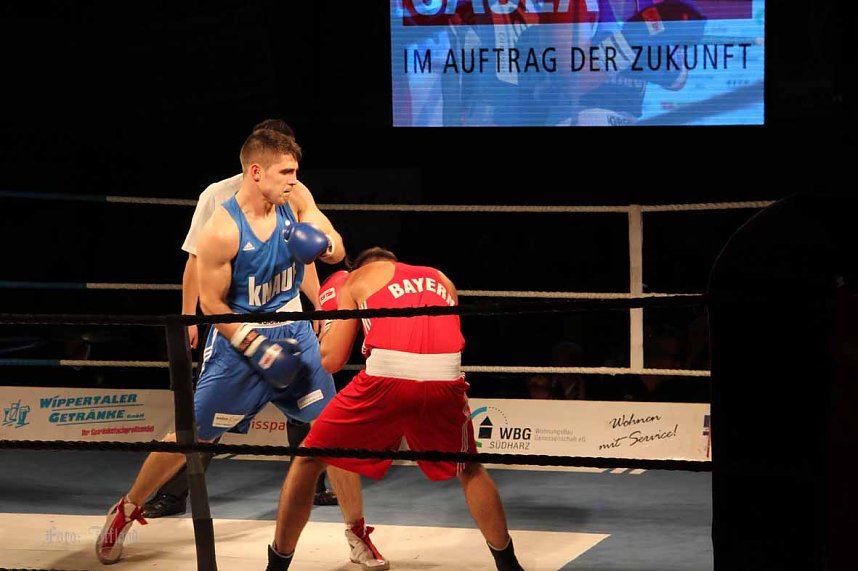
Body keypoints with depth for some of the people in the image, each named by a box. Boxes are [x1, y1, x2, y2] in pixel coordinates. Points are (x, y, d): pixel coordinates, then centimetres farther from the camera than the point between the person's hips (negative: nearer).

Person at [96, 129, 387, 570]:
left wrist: (326, 244, -24)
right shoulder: (222, 230, -21)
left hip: (294, 334, 4)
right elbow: (211, 303, -15)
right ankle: (125, 512, 24)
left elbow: (336, 252, 0)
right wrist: (257, 348, -20)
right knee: (189, 436, 4)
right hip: (239, 339, -4)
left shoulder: (296, 202, -6)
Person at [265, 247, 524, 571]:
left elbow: (331, 360, 17)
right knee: (469, 470, 30)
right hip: (445, 379, 3)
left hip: (387, 376, -3)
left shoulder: (357, 279, 22)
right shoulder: (441, 280, 32)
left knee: (308, 459, 17)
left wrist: (328, 326, 38)